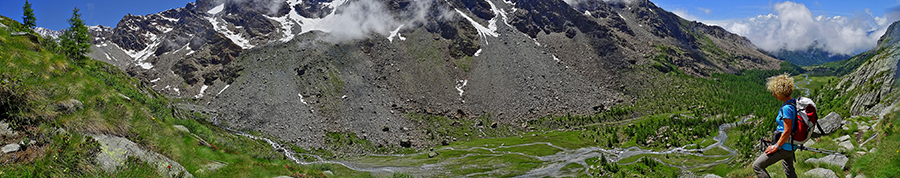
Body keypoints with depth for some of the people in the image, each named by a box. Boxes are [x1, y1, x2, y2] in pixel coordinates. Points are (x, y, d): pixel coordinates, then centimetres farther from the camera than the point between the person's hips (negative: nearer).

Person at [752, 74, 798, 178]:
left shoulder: (787, 108, -26)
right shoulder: (794, 102, 4)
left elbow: (787, 132, -26)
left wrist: (776, 146, -15)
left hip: (784, 146, -10)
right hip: (791, 146, 10)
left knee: (757, 166, -5)